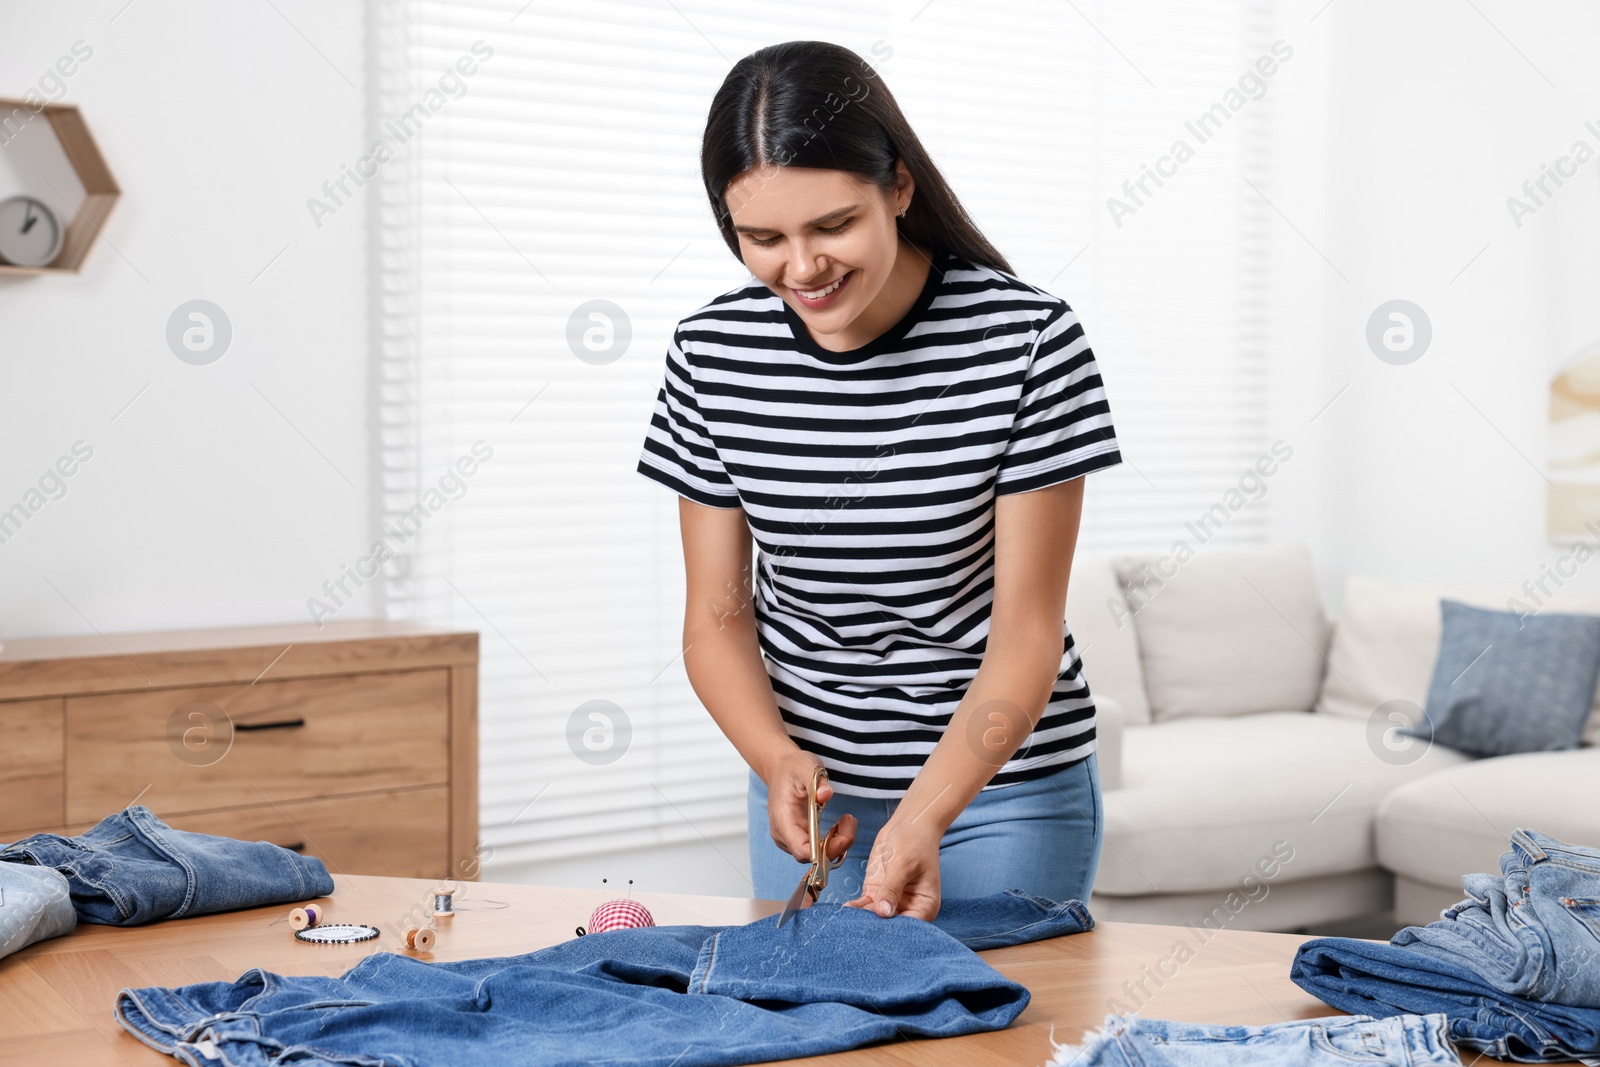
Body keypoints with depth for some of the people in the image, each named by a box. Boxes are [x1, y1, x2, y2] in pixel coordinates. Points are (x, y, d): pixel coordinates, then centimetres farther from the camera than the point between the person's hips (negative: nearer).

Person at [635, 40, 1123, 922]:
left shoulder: (1027, 343, -17)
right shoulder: (711, 353, -7)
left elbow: (1027, 629, -15)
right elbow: (716, 616, -2)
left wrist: (923, 817, -27)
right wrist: (777, 759, -20)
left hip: (1000, 785, -3)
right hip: (809, 779, 3)